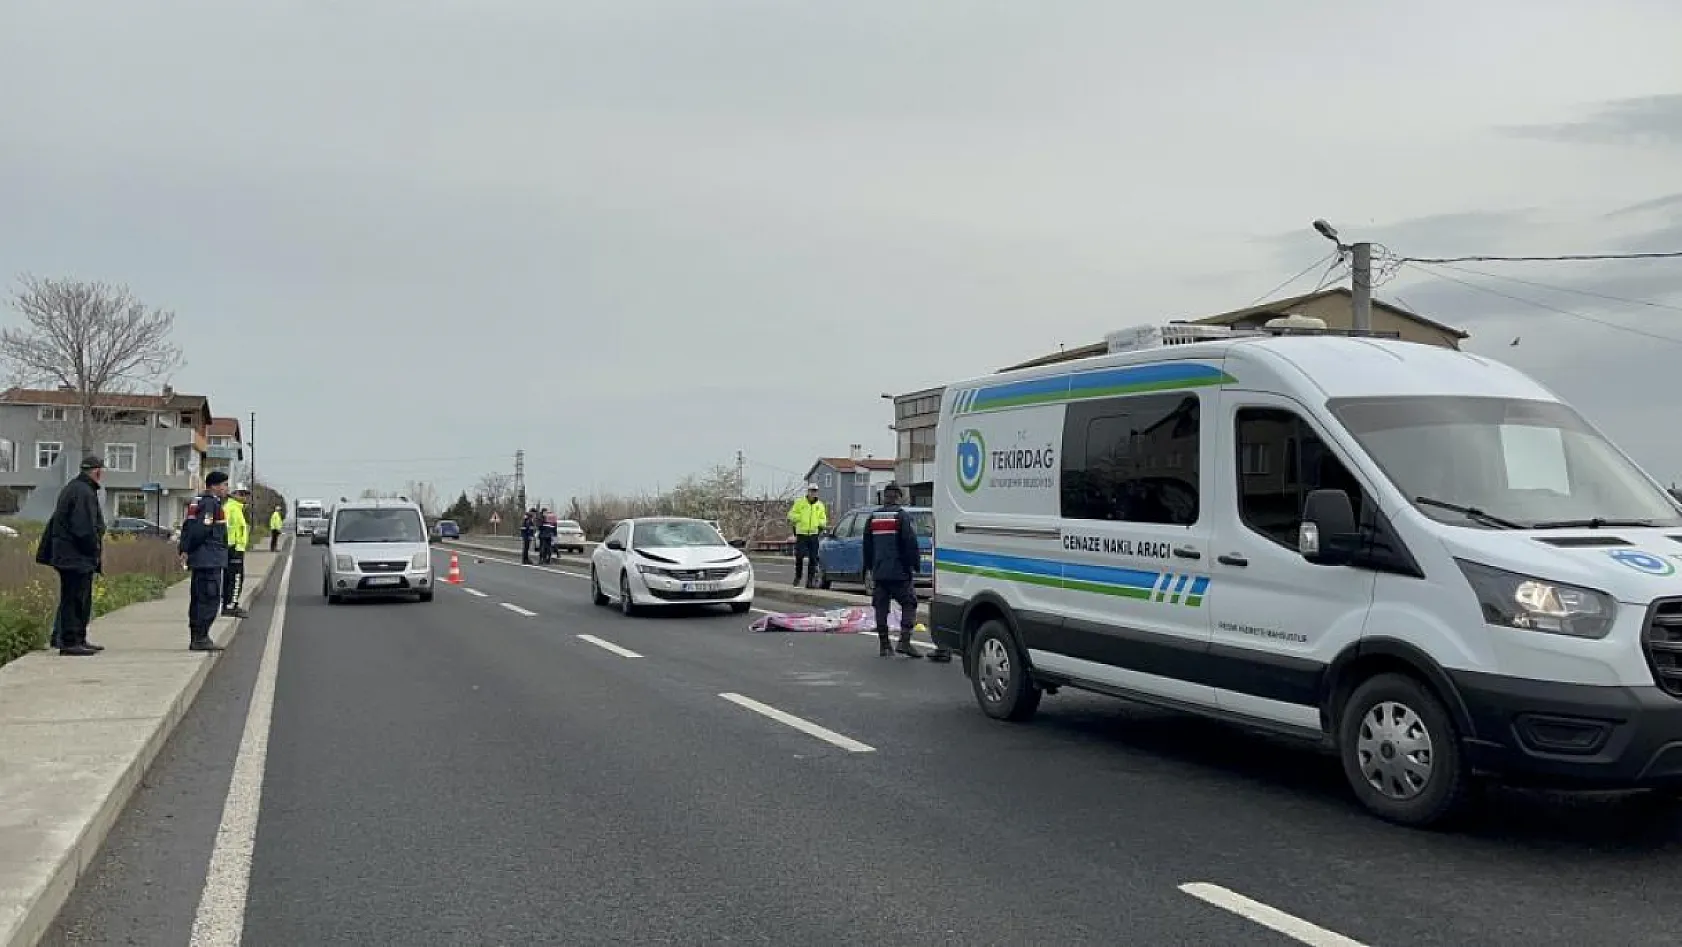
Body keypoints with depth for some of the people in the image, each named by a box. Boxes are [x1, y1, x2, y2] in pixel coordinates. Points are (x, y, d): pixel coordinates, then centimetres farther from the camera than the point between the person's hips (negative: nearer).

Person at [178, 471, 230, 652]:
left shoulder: (197, 501, 19)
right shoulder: (211, 503, -14)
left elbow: (187, 527, 17)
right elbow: (202, 529, -22)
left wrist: (185, 550, 12)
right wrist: (189, 550, -10)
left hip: (200, 560, 11)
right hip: (210, 559, -11)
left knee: (199, 598, 13)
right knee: (210, 598, -8)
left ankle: (196, 638, 17)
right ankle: (200, 638, -8)